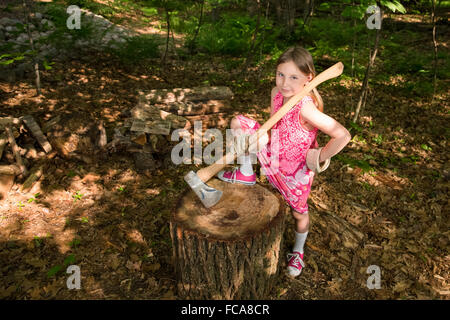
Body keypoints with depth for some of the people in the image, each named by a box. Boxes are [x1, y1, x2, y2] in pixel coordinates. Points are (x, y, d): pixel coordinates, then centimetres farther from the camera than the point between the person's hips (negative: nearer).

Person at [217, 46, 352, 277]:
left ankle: (298, 252, 49)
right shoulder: (276, 93, -11)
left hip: (296, 173, -5)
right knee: (238, 123, -9)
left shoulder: (306, 108, -33)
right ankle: (246, 174, 8)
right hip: (272, 159, 6)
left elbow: (343, 136, -35)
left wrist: (320, 158, -23)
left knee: (299, 213, 17)